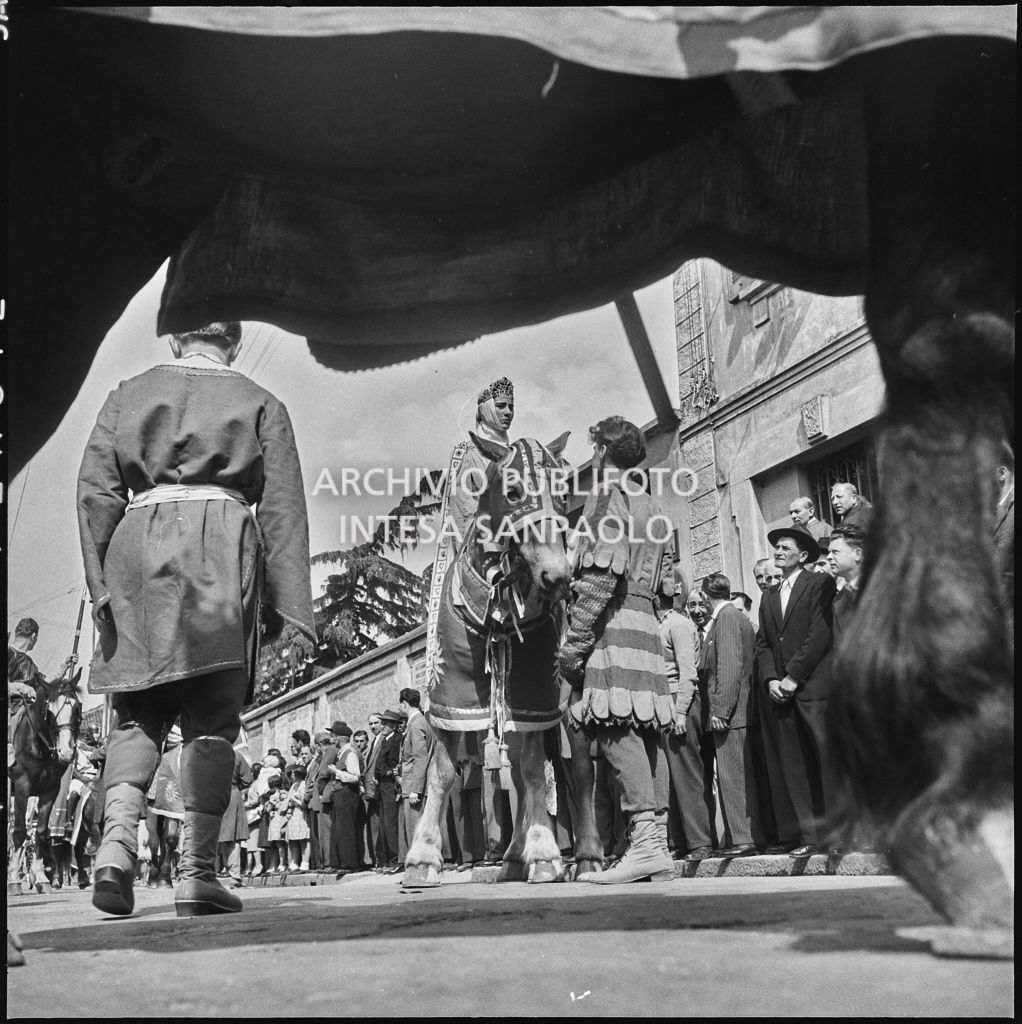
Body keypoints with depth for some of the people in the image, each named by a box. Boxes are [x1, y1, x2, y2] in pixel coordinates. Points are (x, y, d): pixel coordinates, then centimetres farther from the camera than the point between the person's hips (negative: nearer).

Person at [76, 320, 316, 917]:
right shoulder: (260, 404, 14)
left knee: (139, 713, 9)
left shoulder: (129, 395, 18)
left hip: (138, 544, 2)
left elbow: (96, 492, 7)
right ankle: (198, 872, -6)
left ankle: (118, 838, -12)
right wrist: (286, 605, 4)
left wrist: (102, 586, 4)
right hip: (222, 544, -2)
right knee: (213, 717, -1)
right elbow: (282, 507, 6)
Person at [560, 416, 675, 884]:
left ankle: (644, 842, -20)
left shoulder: (606, 496, -3)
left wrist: (572, 644, -16)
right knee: (646, 733, 5)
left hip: (612, 622, -9)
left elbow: (601, 576, -14)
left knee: (617, 730, -13)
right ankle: (659, 844, 5)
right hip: (647, 621, 9)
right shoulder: (654, 510, 24)